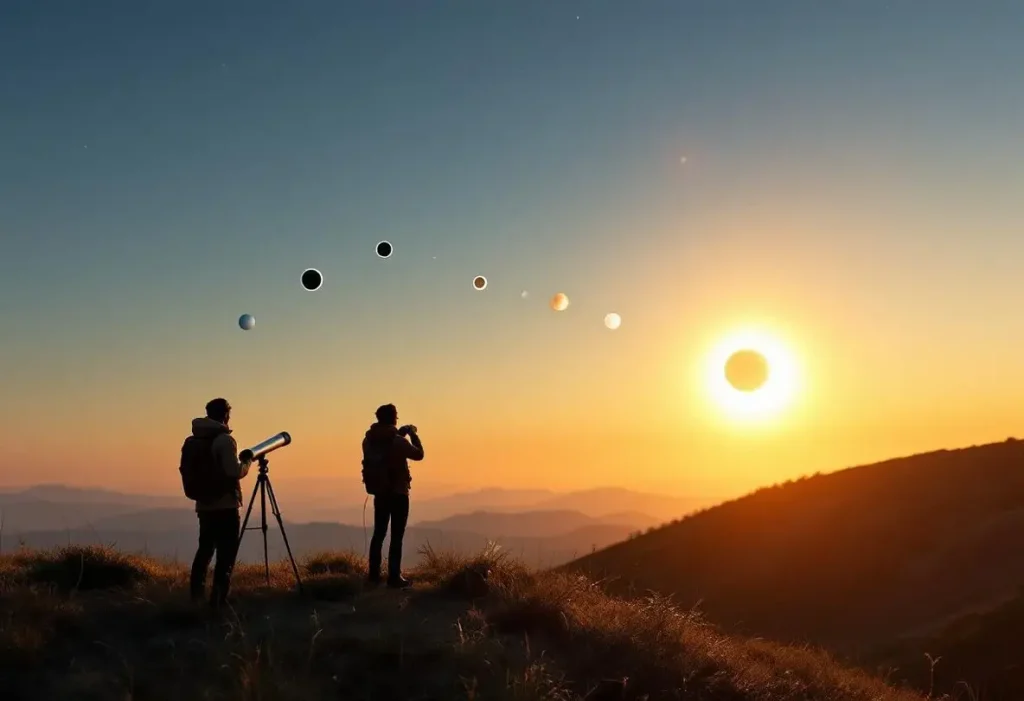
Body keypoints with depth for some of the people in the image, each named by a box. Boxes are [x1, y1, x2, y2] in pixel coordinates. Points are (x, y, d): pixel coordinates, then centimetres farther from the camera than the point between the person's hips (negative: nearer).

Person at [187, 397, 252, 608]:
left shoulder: (194, 440, 9)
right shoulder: (225, 440, -14)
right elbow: (234, 472, -21)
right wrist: (246, 463, -3)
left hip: (204, 505, 8)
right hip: (225, 506, -8)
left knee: (205, 549, 17)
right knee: (226, 553, -4)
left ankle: (196, 597, 21)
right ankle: (218, 600, -8)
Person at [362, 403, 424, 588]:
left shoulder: (369, 440, 0)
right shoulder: (397, 441, -17)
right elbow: (419, 454, -4)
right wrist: (413, 434, 7)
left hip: (380, 493, 6)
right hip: (398, 494, -6)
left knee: (379, 533, 15)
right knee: (396, 536, -1)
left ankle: (374, 574, 19)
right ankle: (394, 577, -2)